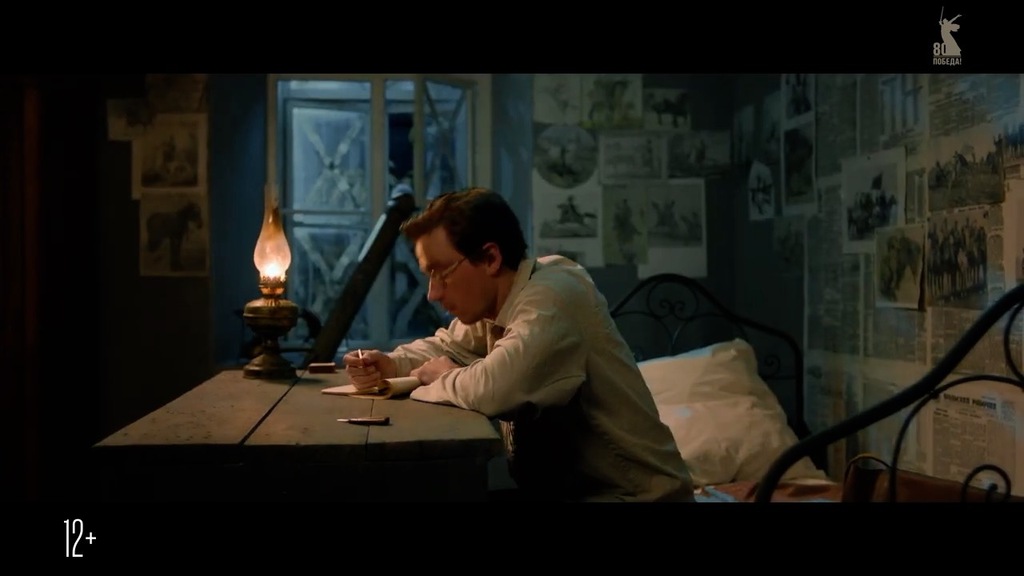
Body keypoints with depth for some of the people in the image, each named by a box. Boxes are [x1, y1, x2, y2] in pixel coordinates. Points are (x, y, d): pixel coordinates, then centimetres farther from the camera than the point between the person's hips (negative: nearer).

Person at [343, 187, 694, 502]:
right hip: (556, 484, 8)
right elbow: (447, 346, 21)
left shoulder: (552, 297, -25)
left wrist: (439, 377, -15)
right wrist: (390, 364, -1)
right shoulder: (491, 304, 3)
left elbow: (493, 388, -38)